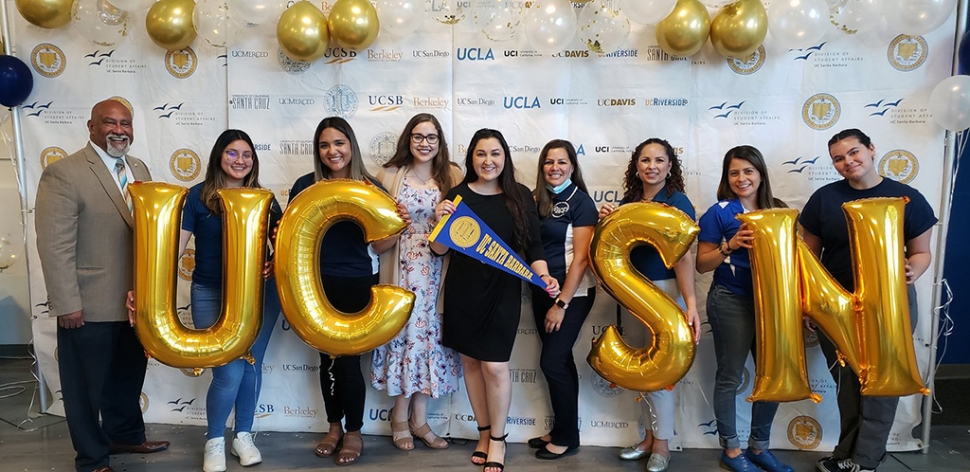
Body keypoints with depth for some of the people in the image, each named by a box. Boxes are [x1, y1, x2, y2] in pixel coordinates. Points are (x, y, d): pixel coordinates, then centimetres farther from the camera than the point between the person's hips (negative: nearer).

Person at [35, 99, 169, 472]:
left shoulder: (139, 169, 9)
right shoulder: (63, 174, -14)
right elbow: (54, 246, -16)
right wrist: (67, 304, -18)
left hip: (136, 301, 7)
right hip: (90, 306, -6)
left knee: (129, 377, 22)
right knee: (87, 385, 11)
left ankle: (125, 435, 43)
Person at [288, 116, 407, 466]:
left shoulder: (371, 187, -1)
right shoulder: (305, 185, 1)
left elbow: (378, 245, 1)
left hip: (357, 286, -2)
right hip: (317, 285, 2)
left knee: (349, 358, 1)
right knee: (328, 358, 13)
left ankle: (354, 433, 22)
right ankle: (334, 428, 32)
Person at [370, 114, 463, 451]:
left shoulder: (452, 176, 5)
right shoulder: (391, 175, 2)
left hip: (439, 271, 1)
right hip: (403, 267, -1)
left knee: (429, 332, 5)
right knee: (405, 331, 2)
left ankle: (419, 419, 20)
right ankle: (400, 417, 19)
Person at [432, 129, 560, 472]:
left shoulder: (521, 196, 0)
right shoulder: (457, 195, 0)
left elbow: (533, 246, 3)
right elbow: (439, 250, 2)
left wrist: (544, 277, -13)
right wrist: (439, 221, -16)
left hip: (503, 291, -1)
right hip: (462, 290, 2)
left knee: (495, 366, -4)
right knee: (470, 361, 12)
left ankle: (498, 439, 18)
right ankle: (484, 433, 31)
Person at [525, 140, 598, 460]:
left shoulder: (581, 202, -10)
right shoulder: (537, 199, 7)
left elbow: (580, 257, -15)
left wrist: (562, 303, -16)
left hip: (572, 293, -6)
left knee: (551, 361, -5)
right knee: (561, 361, 14)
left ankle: (568, 437, 12)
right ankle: (560, 430, 26)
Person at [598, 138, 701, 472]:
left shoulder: (677, 202, -10)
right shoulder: (627, 202, 7)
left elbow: (684, 256, -18)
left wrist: (691, 303, -29)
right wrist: (607, 221, -3)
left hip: (665, 291, -6)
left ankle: (661, 445, 17)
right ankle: (650, 435, 28)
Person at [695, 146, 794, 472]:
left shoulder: (778, 211, 8)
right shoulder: (718, 213, -6)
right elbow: (702, 264, -7)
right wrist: (730, 245, -22)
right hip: (731, 303, -5)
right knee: (730, 377, 3)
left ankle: (759, 446, 27)